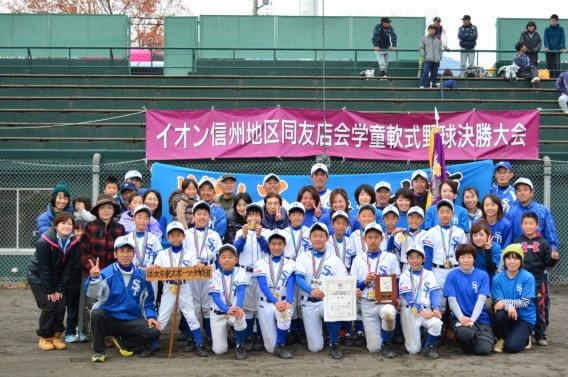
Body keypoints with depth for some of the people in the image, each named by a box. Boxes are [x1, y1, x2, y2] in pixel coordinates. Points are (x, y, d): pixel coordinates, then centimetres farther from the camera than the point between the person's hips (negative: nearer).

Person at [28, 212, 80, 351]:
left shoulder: (74, 242, -15)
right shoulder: (44, 242, -28)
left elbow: (69, 267, -11)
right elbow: (44, 268, -22)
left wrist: (60, 289, -13)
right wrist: (49, 291, -18)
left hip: (58, 278, 4)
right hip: (38, 276, -4)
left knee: (61, 306, -6)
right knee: (49, 306, -12)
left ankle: (56, 336, 10)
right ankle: (44, 338, 4)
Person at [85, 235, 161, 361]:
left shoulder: (141, 275, 2)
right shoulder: (107, 273, -10)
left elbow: (148, 300, 14)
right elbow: (93, 294, -26)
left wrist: (150, 316, -1)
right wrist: (94, 278, -44)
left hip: (132, 321, 3)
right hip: (109, 319, -3)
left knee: (155, 331, -20)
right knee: (96, 313, -34)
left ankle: (122, 342, 7)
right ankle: (99, 351, -10)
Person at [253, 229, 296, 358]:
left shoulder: (291, 264, 6)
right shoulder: (261, 263, 2)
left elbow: (291, 285, -7)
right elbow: (263, 285, -11)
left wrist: (288, 302, -28)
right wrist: (275, 301, -28)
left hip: (284, 302, 0)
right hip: (266, 303, 0)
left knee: (285, 316, -38)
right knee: (271, 348, -5)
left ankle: (280, 346, -14)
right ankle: (275, 347, 33)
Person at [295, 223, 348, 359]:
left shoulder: (334, 259, 8)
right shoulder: (303, 257, 5)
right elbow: (299, 279, -11)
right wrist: (311, 290, -33)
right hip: (309, 303, 0)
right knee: (315, 347, -5)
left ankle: (334, 344, -14)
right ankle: (318, 332, 33)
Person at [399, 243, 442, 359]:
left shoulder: (429, 274, 7)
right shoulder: (404, 276, -1)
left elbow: (434, 293, -3)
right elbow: (408, 297, -10)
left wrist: (436, 308, -22)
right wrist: (421, 312, -23)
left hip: (426, 310, 2)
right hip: (409, 311, -2)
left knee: (437, 323, -33)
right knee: (413, 350, -6)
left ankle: (428, 347, -5)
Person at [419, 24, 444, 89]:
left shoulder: (438, 40, 17)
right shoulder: (424, 39, 6)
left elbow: (440, 50, 20)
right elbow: (420, 48, 1)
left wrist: (440, 57, 8)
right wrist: (424, 56, -8)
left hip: (436, 61, 4)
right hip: (428, 60, -4)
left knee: (434, 74, 4)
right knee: (425, 73, -13)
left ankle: (433, 86, 10)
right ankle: (422, 85, -13)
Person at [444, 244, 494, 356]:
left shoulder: (483, 275, 1)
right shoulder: (452, 275, 0)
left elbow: (481, 299, -8)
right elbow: (452, 300, -6)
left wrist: (472, 319, -22)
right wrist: (462, 318, -22)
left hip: (480, 318, 1)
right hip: (460, 318, -1)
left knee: (484, 350, -21)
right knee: (465, 333, -36)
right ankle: (461, 342, 2)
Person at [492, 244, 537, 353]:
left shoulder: (528, 277, -12)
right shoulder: (498, 279, -5)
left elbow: (525, 302, -16)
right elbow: (497, 302, -10)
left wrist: (504, 302, -27)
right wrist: (509, 306, -32)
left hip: (525, 318, -2)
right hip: (507, 316, 2)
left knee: (511, 346, -22)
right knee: (499, 313, -34)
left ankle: (525, 338, 14)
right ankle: (500, 339, -4)